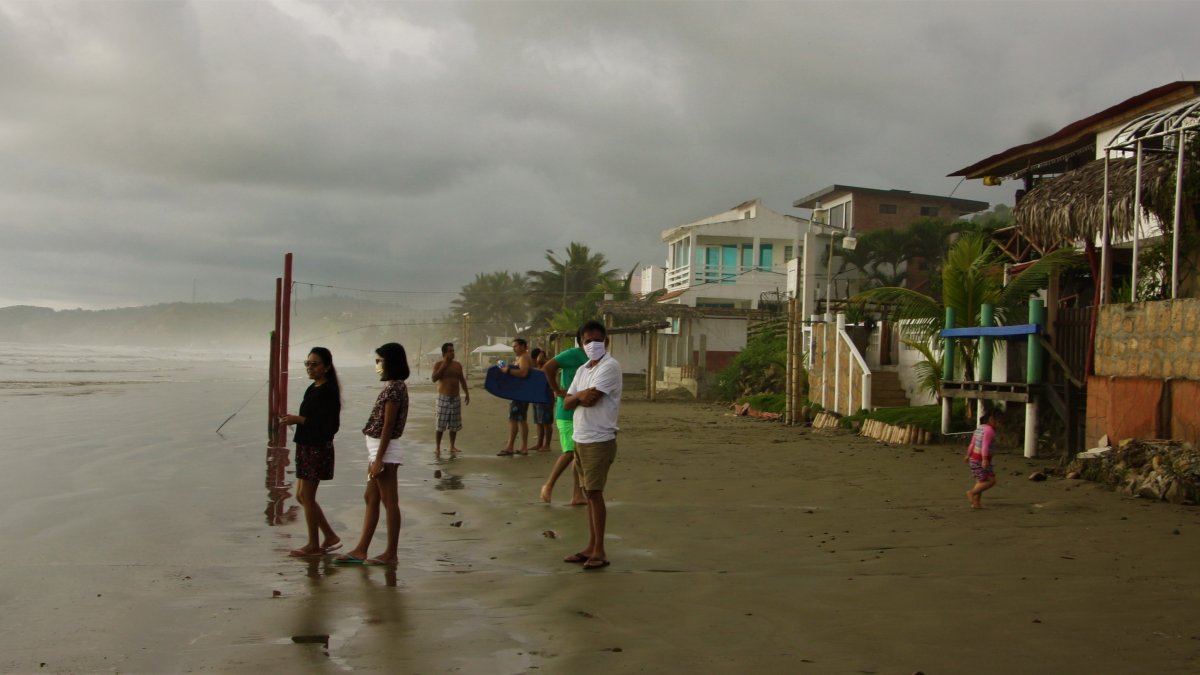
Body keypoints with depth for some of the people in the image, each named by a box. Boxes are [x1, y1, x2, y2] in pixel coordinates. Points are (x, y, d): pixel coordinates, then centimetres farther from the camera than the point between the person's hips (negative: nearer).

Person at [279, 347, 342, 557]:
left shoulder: (328, 391, -14)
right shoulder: (312, 389, 14)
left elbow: (328, 424, -20)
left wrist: (299, 419, -20)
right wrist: (294, 420, 2)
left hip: (318, 448, -10)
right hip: (306, 447, 10)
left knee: (306, 496, -4)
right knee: (302, 496, 12)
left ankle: (313, 545, 8)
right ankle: (330, 537, 21)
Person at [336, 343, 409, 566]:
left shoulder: (394, 388, -16)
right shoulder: (394, 387, 14)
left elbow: (388, 426, -19)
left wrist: (378, 460, -19)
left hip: (385, 451, -10)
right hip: (379, 449, 10)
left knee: (389, 502, -3)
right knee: (371, 498, 13)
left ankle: (391, 553, 5)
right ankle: (361, 550, 18)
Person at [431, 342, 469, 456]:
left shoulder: (458, 365, 9)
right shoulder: (438, 364, -4)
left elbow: (462, 380, 16)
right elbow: (434, 378, -18)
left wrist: (466, 393, 10)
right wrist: (444, 366, -20)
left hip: (455, 398, 4)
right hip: (443, 398, -4)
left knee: (454, 425, 7)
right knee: (440, 424, -4)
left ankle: (452, 446, 18)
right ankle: (438, 447, 4)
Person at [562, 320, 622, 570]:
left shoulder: (609, 367, -11)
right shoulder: (582, 370, 15)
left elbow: (591, 398, -21)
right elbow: (567, 403, 8)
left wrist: (576, 396, -1)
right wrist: (580, 396, -11)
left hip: (600, 440, -8)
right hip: (580, 439, 8)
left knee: (594, 493, -7)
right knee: (589, 494, 11)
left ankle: (599, 551, -1)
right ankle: (591, 548, 18)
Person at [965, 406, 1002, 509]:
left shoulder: (979, 428, 13)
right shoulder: (989, 430, -14)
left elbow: (972, 443, 19)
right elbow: (985, 445, -24)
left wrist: (968, 455, 27)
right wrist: (985, 459, -30)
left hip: (974, 458, 10)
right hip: (981, 459, -10)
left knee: (980, 481, 16)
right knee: (991, 481, -4)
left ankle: (976, 502, 16)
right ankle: (972, 492, -7)